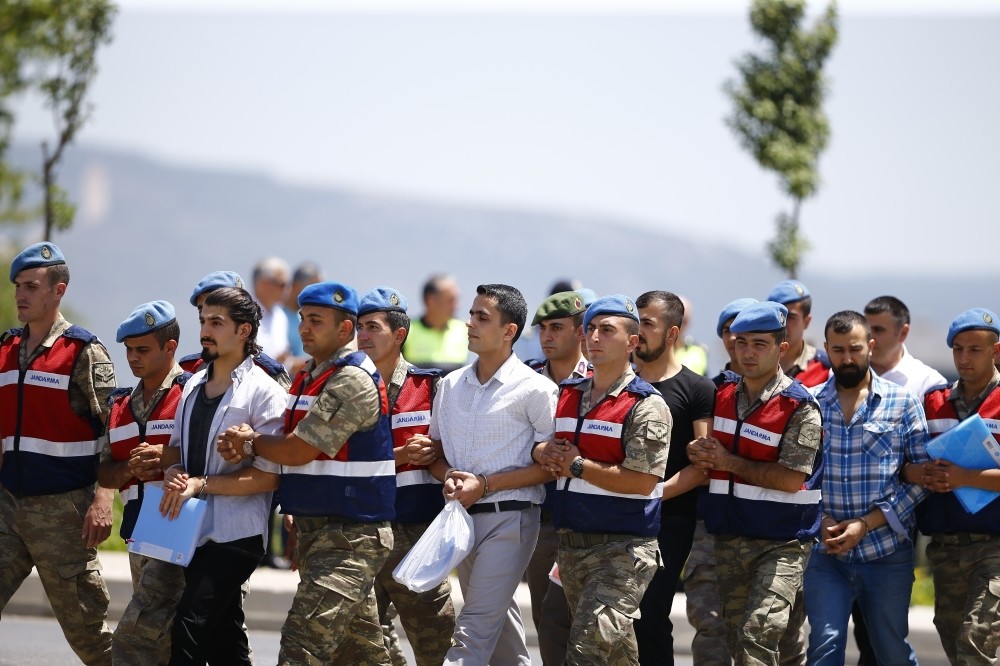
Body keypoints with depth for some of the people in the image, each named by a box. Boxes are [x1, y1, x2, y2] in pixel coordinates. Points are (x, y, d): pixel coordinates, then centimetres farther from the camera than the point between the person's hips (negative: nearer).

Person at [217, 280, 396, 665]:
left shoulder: (352, 380, -16)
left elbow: (299, 450, -20)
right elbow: (292, 446, 15)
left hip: (351, 536, -10)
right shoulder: (309, 376, 15)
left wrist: (251, 443, -3)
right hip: (315, 529, 10)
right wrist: (245, 445, -7)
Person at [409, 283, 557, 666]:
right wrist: (449, 477, -7)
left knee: (474, 630, -13)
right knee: (498, 625, 18)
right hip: (462, 516, 7)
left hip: (509, 518, -7)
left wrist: (485, 484, -15)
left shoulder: (535, 389, -8)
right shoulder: (451, 386, 10)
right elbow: (434, 449, 17)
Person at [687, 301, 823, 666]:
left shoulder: (799, 406, -11)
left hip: (781, 543, -6)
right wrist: (697, 453, -5)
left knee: (757, 633, -20)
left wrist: (729, 462, -13)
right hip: (729, 537, 6)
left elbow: (791, 479, -17)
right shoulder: (721, 394, 9)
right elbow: (708, 453, 20)